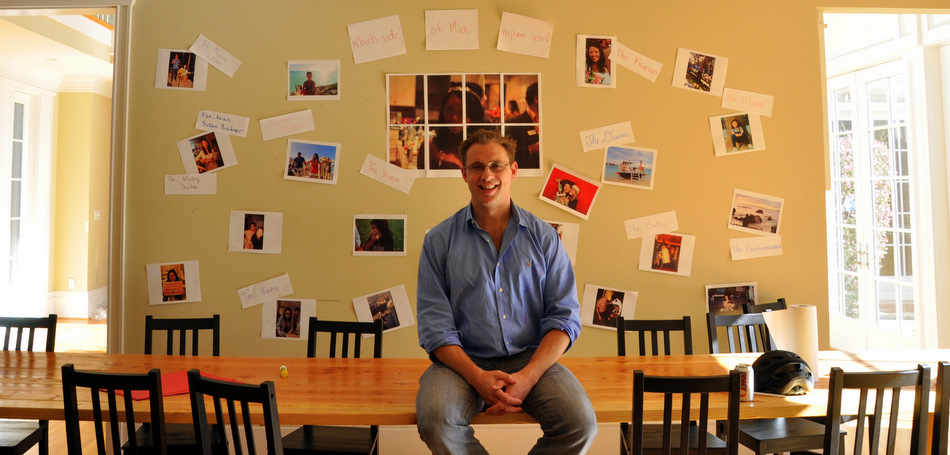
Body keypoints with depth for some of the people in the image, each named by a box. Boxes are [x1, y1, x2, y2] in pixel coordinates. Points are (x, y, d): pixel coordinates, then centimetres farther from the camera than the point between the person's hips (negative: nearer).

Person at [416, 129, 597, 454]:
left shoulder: (544, 237, 7)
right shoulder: (439, 240, 4)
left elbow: (564, 316, 1)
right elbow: (434, 324, -2)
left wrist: (528, 376, -14)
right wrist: (478, 378, -17)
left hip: (532, 358, 1)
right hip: (465, 361, -1)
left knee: (580, 423, -25)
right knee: (435, 421, -31)